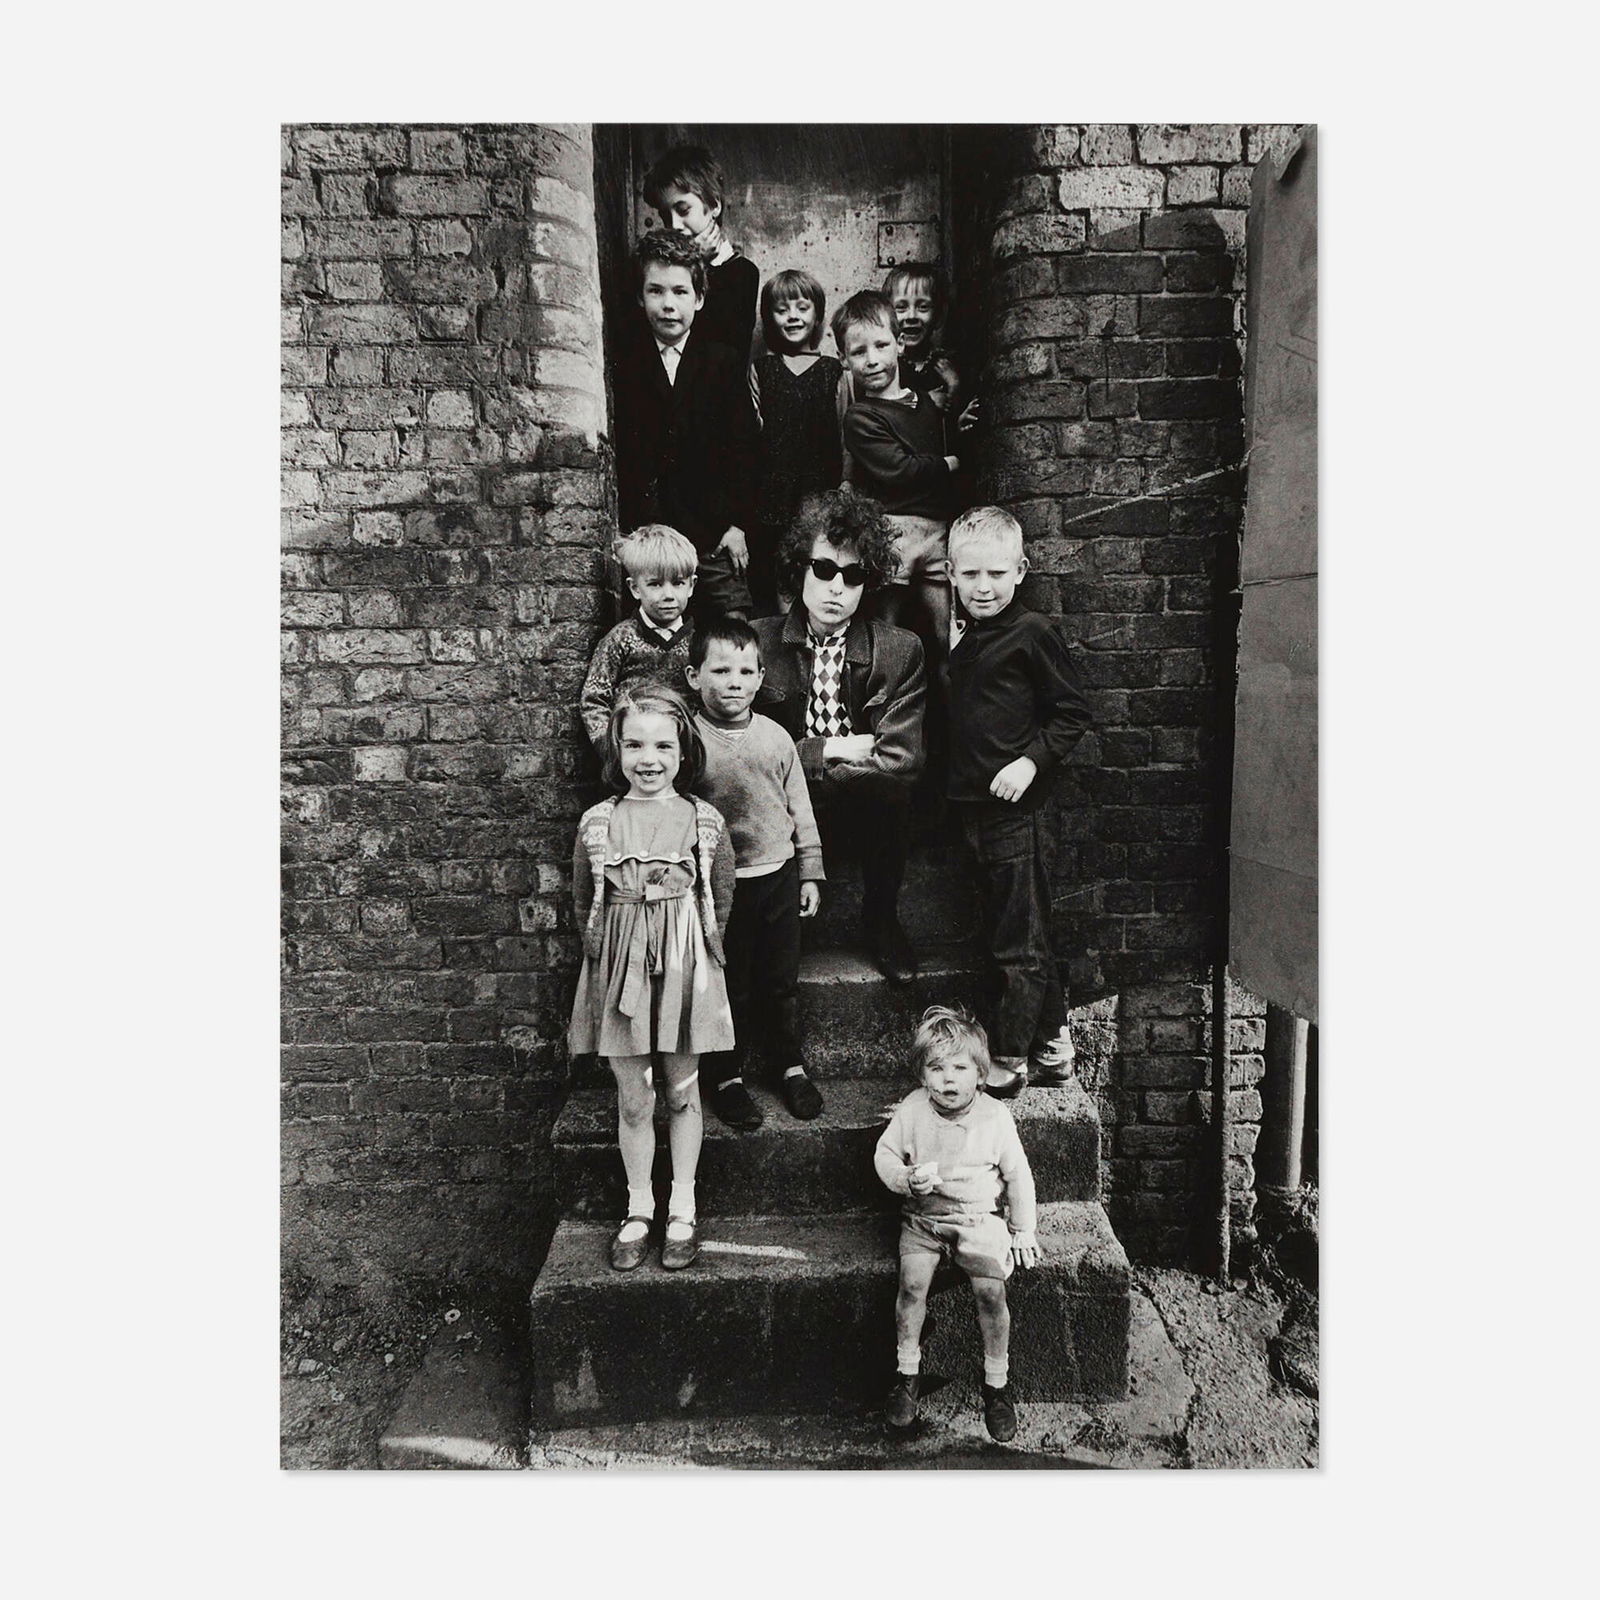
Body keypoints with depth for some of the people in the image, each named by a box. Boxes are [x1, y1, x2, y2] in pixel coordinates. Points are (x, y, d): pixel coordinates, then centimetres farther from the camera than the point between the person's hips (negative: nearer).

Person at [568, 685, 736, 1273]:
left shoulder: (705, 822, -4)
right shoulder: (596, 824, -3)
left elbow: (722, 901, 4)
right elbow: (584, 905, 7)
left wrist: (694, 957, 3)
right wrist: (606, 956, 3)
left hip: (685, 970, 0)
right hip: (618, 974, 1)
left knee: (682, 1092, 13)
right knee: (632, 1100, 10)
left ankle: (681, 1210, 30)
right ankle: (638, 1209, 29)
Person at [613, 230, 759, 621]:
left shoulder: (725, 364, 8)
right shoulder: (623, 366, 6)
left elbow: (743, 449, 6)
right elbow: (616, 453, 3)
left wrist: (737, 524, -2)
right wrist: (622, 533, -3)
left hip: (715, 538, 1)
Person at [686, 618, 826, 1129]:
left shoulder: (775, 737, 1)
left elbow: (800, 808, 9)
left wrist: (810, 873, 10)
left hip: (778, 874, 3)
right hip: (721, 881, -3)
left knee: (783, 981, 15)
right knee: (730, 985, 9)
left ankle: (791, 1065, 33)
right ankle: (726, 1077, 27)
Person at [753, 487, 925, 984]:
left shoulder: (900, 651, -4)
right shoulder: (757, 643, -3)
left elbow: (901, 761, -14)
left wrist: (798, 765, -15)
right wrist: (827, 751, -15)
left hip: (868, 819, 1)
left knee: (890, 791, -32)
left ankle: (880, 918, -2)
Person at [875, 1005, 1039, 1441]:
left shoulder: (995, 1116, -7)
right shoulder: (912, 1110, -6)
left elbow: (1018, 1175, 2)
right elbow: (884, 1154, 5)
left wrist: (1023, 1231, 4)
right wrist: (906, 1178, -15)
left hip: (980, 1218, -1)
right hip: (923, 1216, 1)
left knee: (990, 1291, -18)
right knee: (912, 1283, -19)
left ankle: (997, 1383, 5)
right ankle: (906, 1374, 3)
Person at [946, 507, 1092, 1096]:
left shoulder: (1033, 633, -9)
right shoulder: (959, 635, 12)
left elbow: (1071, 712, -8)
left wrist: (1031, 760, -18)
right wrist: (948, 646, 9)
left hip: (1017, 808, -8)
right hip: (971, 805, 8)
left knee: (1019, 944, 4)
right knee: (1020, 935, 17)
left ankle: (1009, 1061, 16)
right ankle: (1054, 1042, 31)